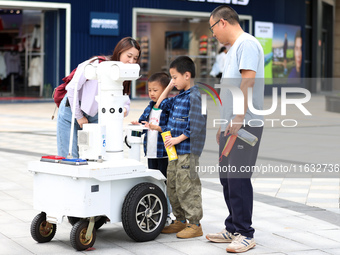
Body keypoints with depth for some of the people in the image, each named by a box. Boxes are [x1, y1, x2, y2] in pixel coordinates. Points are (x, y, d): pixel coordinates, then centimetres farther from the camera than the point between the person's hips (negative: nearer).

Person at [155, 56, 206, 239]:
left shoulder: (195, 96, -15)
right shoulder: (179, 97, 14)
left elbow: (196, 124, -21)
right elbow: (160, 105, 26)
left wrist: (178, 138, -18)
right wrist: (169, 88, 16)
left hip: (188, 151, -10)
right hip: (175, 150, 10)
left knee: (186, 187, -6)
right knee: (172, 186, 14)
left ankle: (194, 224, 3)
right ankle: (180, 220, 25)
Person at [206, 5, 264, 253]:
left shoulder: (247, 44, -9)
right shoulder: (234, 48, 22)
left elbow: (248, 82, -19)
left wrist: (238, 120, -22)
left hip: (245, 126, -10)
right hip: (232, 127, 10)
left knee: (238, 179, -8)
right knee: (228, 178, 12)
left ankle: (245, 235, -2)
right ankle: (233, 229, 21)